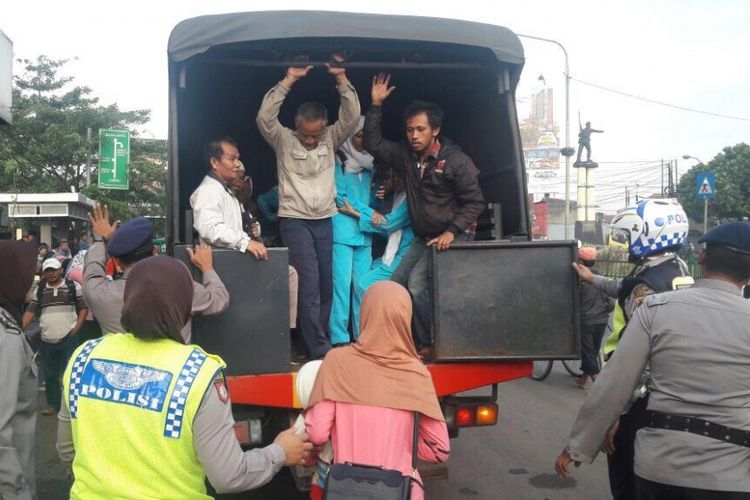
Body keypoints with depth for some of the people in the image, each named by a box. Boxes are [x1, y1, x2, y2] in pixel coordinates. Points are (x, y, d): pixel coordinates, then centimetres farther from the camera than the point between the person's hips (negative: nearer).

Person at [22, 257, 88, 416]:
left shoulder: (74, 287, 0)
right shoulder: (39, 291, 9)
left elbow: (84, 308, 0)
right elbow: (30, 312, 8)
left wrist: (76, 329, -10)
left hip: (69, 339, -3)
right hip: (46, 341, 3)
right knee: (50, 374, 11)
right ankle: (52, 404, 23)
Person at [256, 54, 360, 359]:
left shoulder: (331, 139, 5)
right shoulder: (283, 140, -2)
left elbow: (352, 115, -6)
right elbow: (264, 117, -18)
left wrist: (341, 79, -14)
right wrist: (289, 81, -21)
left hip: (324, 220, 4)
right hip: (294, 220, -4)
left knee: (325, 284, 6)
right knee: (309, 282, -11)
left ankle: (318, 341, 17)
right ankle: (319, 348, -10)